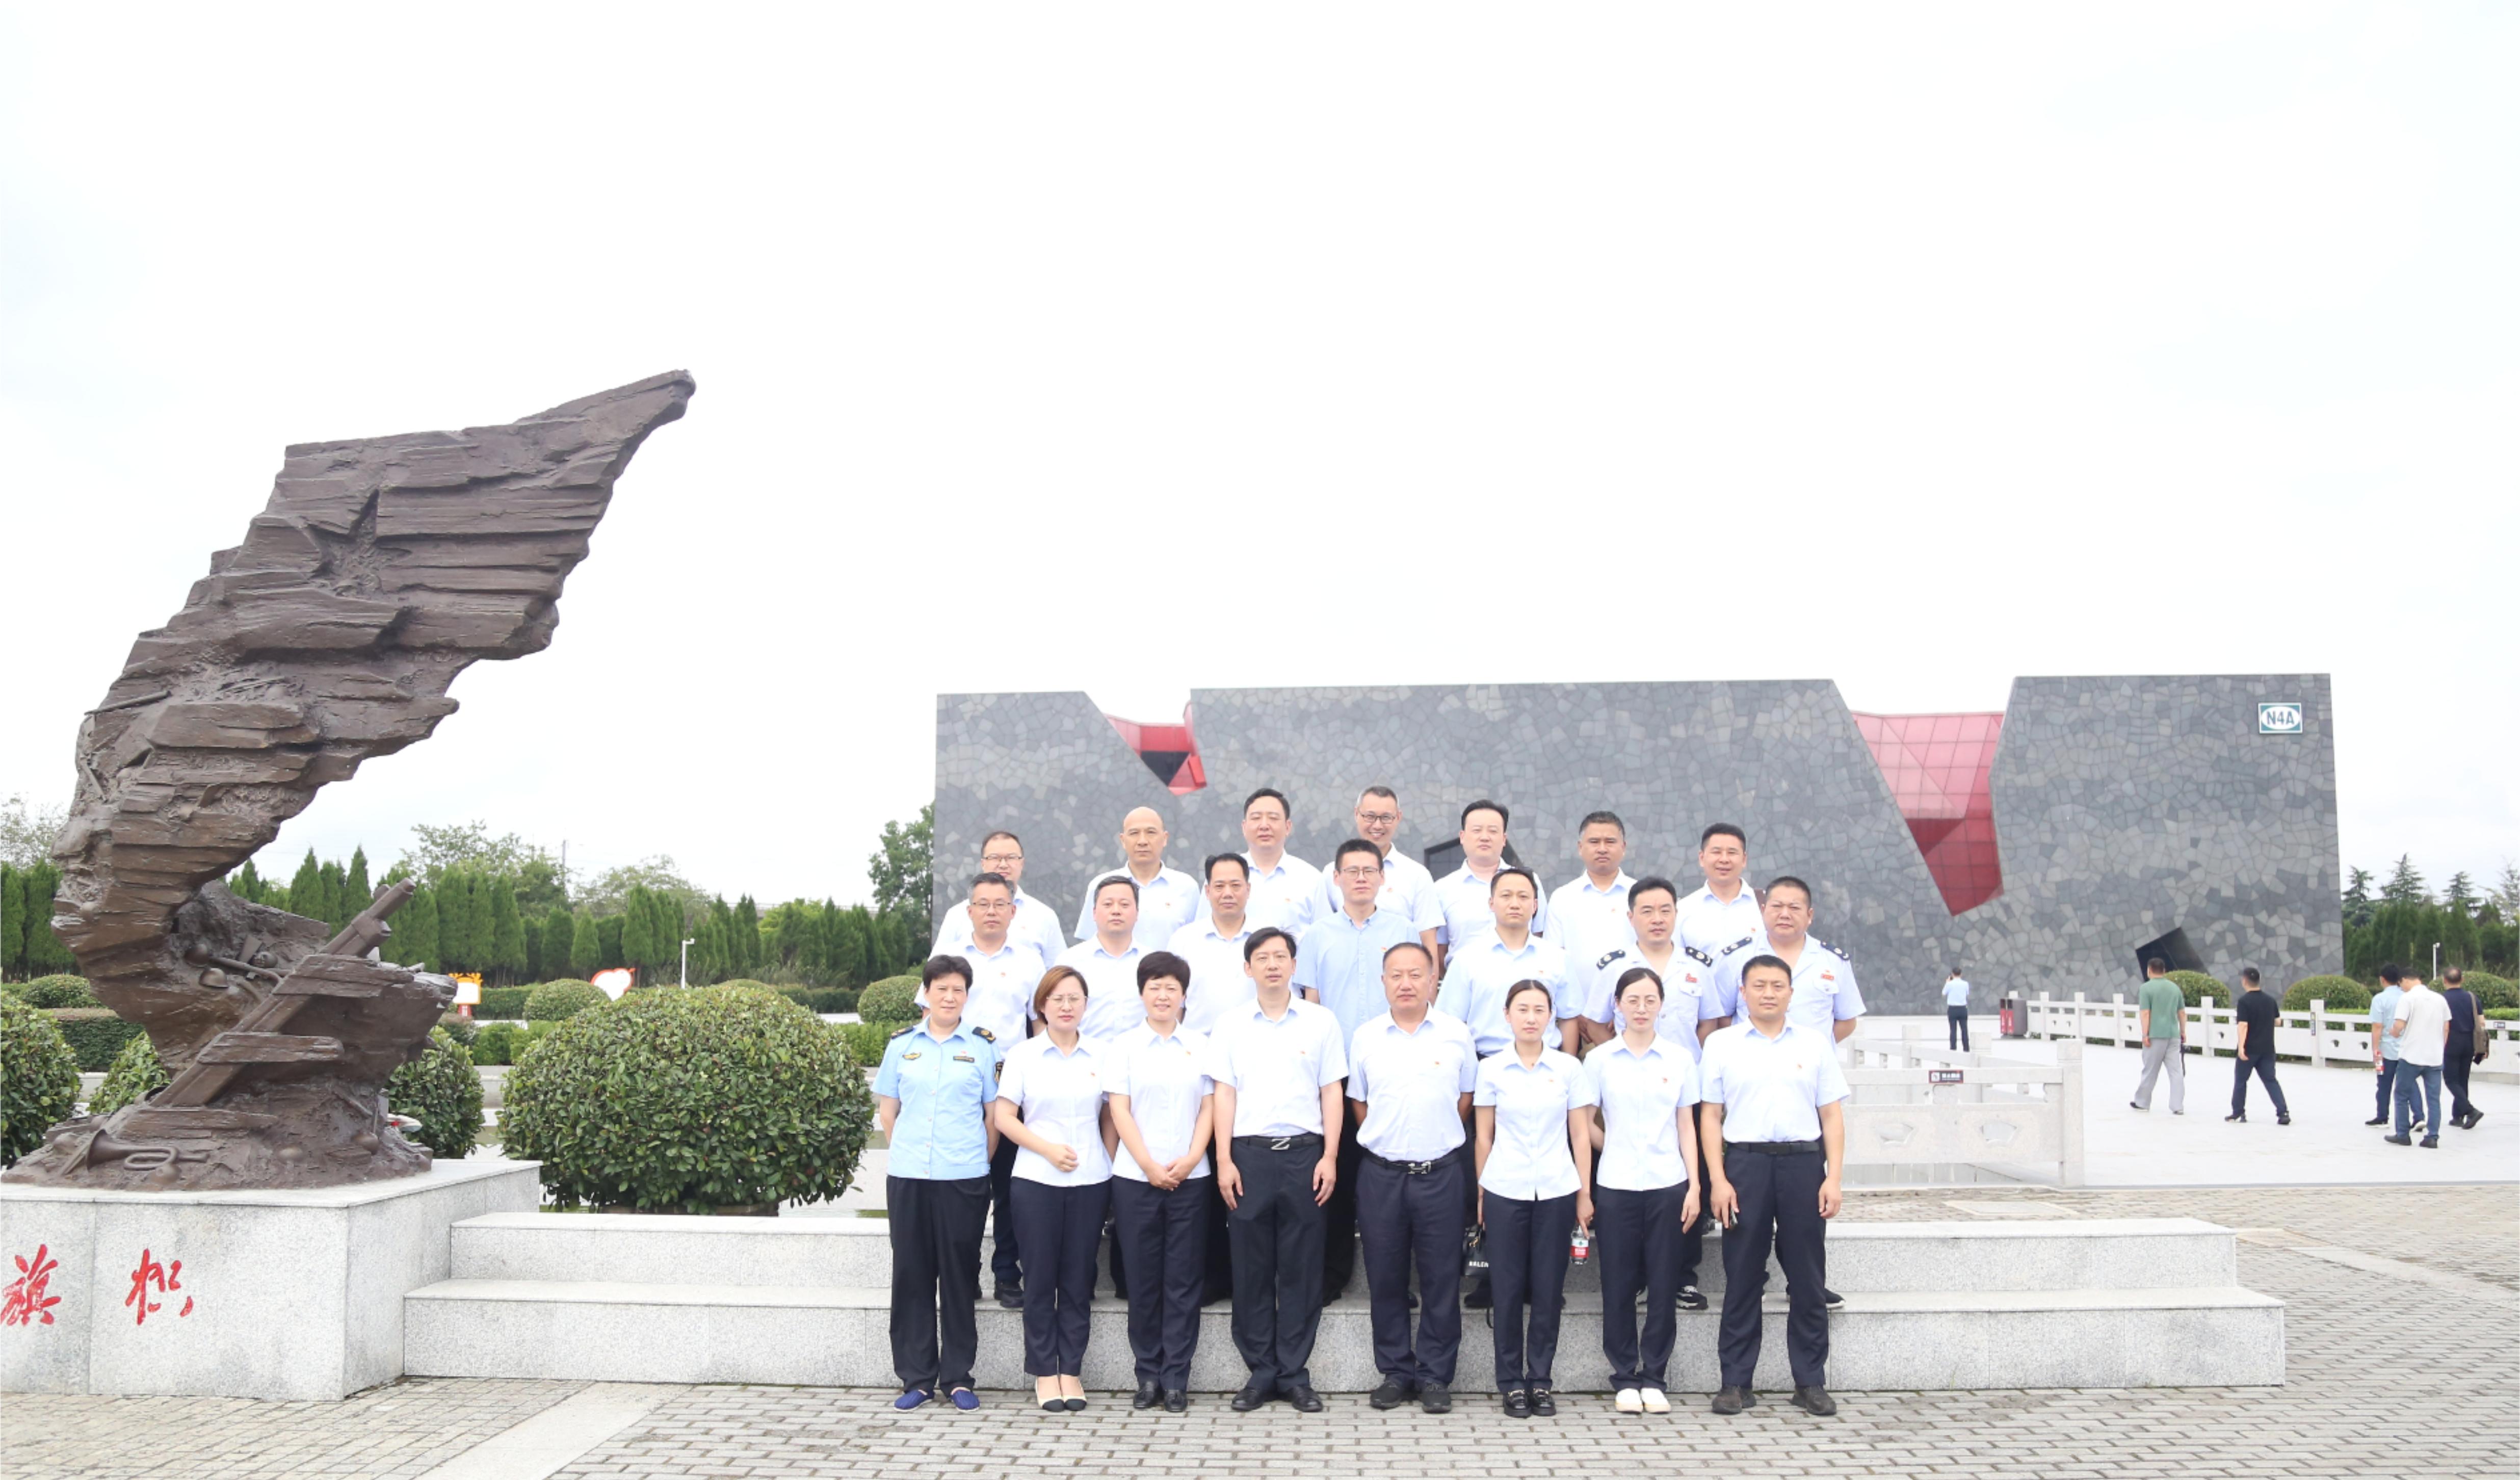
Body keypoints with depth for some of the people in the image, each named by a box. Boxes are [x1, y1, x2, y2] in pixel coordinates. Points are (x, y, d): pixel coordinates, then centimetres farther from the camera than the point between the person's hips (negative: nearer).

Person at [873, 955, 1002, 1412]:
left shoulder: (983, 1046, 2)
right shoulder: (902, 1044, 7)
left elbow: (995, 1115, 5)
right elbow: (887, 1111, 13)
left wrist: (979, 1161, 4)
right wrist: (907, 1151, 10)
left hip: (965, 1180, -2)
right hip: (907, 1177, 2)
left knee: (959, 1276, 3)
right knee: (912, 1274, 5)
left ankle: (958, 1377, 13)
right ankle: (916, 1377, 14)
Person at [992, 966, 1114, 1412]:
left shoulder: (1102, 1055, 6)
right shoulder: (1023, 1055, 2)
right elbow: (1004, 1117, -1)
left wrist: (1111, 1164, 0)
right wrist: (1048, 1149, -11)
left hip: (1090, 1181, 1)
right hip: (1036, 1180, -1)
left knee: (1078, 1279, 5)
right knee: (1040, 1278, 2)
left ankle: (1071, 1371, 14)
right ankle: (1044, 1372, 12)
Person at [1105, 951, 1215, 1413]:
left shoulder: (1200, 1044, 7)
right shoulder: (1125, 1045, 3)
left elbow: (1208, 1108, 6)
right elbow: (1119, 1111, -1)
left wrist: (1190, 1160, -8)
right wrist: (1150, 1166, -10)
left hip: (1190, 1179, 1)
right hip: (1135, 1178, -1)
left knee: (1184, 1280, 2)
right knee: (1143, 1279, 4)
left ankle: (1176, 1378, 9)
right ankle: (1148, 1374, 14)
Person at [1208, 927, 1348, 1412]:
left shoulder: (1321, 1022, 5)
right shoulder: (1232, 1029, 8)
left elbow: (1332, 1094, 5)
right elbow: (1224, 1095, 6)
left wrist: (1329, 1157, -3)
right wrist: (1224, 1161, -2)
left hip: (1303, 1153, -1)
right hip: (1248, 1153, 1)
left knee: (1301, 1267, 3)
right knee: (1251, 1267, 4)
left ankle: (1294, 1373, 12)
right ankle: (1260, 1372, 14)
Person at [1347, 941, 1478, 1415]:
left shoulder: (1456, 1034, 0)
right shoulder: (1365, 1038, 3)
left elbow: (1465, 1097, 10)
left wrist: (1435, 1139, 9)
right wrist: (1389, 1141, 10)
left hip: (1441, 1172, -1)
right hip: (1380, 1173, 1)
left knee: (1441, 1278, 3)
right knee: (1385, 1277, 7)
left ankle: (1435, 1376, 13)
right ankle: (1394, 1372, 19)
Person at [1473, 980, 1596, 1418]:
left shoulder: (1568, 1068, 2)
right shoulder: (1491, 1069, 2)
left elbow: (1580, 1136, 5)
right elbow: (1484, 1137, 6)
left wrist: (1585, 1193, 3)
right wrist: (1481, 1194, 6)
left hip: (1556, 1191, 0)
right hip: (1504, 1191, 0)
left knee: (1548, 1287, 4)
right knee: (1508, 1287, 3)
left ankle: (1540, 1379, 16)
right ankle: (1511, 1382, 14)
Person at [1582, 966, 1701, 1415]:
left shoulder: (1680, 1058, 4)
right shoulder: (1599, 1059, 1)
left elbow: (1686, 1126, 7)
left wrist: (1694, 1186, 1)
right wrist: (1582, 1188, 0)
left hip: (1668, 1185, 1)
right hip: (1615, 1188, -1)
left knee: (1664, 1285, 4)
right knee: (1618, 1285, 3)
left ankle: (1654, 1378, 15)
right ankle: (1624, 1378, 14)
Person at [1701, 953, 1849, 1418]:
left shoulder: (1814, 1044, 9)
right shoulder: (1721, 1044, 5)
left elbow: (1832, 1115, 7)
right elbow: (1711, 1117, 3)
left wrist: (1832, 1178, -2)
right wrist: (1718, 1180, -5)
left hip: (1803, 1162, 1)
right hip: (1745, 1162, -1)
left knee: (1807, 1277, 6)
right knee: (1742, 1277, 4)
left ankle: (1811, 1381, 16)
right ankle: (1735, 1382, 11)